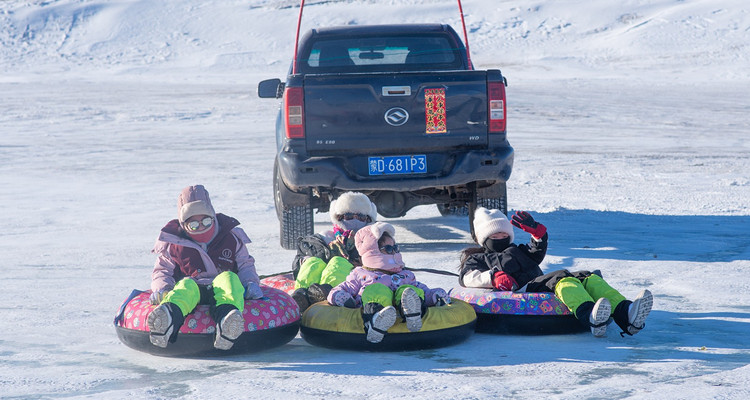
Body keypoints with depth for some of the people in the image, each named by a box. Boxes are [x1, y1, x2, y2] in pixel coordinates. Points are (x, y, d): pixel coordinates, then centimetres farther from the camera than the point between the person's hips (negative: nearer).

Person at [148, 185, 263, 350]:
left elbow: (245, 265, 23)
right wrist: (161, 289, -4)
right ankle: (167, 320, -76)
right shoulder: (173, 244, 16)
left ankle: (227, 320, -72)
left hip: (221, 291, 1)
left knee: (228, 277, -35)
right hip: (191, 291, 0)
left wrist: (251, 283, 1)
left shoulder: (231, 238, 18)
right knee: (186, 285, -37)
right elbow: (162, 271, 19)